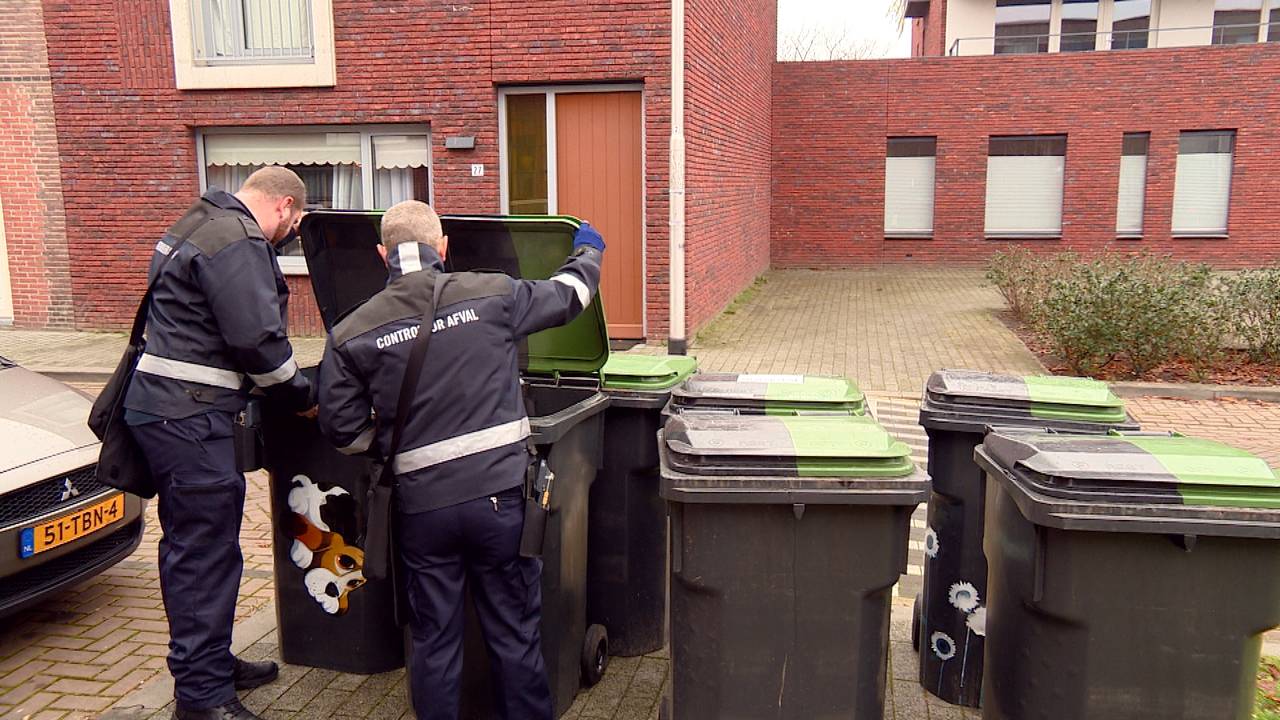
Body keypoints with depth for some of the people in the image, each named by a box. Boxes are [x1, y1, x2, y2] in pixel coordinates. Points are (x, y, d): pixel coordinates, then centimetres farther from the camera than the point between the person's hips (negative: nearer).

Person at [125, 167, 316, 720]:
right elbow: (258, 339, -20)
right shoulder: (239, 242, -15)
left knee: (193, 545, 18)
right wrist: (303, 398, -4)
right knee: (206, 551, -5)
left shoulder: (203, 223, 19)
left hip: (164, 405, 11)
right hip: (188, 414, -11)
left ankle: (210, 664, 32)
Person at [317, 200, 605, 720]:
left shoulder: (351, 334, 1)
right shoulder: (492, 294, -2)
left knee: (433, 639, 16)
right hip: (499, 493, -1)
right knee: (515, 633, 13)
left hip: (422, 503, 1)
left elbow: (343, 431, 5)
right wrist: (588, 251, 35)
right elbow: (568, 295, 14)